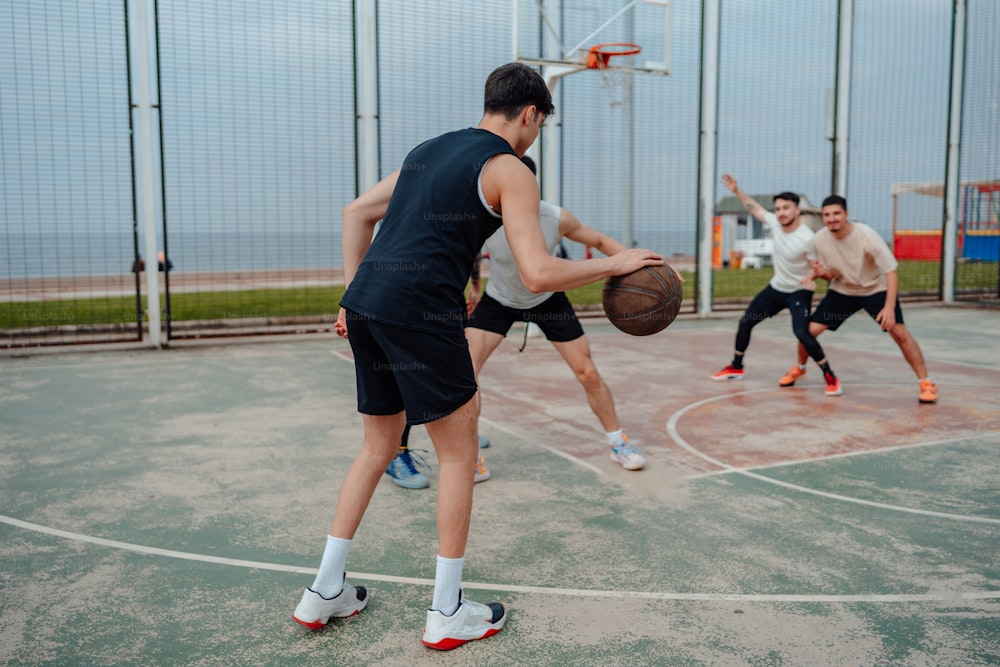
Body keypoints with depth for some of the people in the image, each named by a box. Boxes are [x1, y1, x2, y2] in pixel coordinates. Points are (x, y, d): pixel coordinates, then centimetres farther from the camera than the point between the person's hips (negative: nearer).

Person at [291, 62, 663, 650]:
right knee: (459, 453, 8)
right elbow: (539, 274, -11)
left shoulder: (431, 149, 23)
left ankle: (325, 592, 28)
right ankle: (448, 614, 17)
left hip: (365, 305, 8)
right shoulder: (510, 171, 0)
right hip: (419, 310, -8)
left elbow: (358, 213, 24)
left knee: (380, 446, 21)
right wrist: (614, 265, 4)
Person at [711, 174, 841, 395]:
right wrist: (737, 191, 5)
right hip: (776, 288, 7)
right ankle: (736, 368, 29)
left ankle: (831, 378, -9)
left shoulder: (807, 239, -27)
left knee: (802, 333, -25)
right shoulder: (775, 223, -11)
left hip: (799, 292, -7)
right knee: (745, 322, 11)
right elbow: (755, 208, 8)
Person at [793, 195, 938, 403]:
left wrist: (889, 307, -36)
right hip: (842, 291, 3)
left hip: (876, 289, -3)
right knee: (810, 329, -5)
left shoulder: (866, 235, -29)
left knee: (899, 332, -20)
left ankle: (926, 383, -6)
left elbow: (891, 271, -26)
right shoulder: (820, 239, -16)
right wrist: (821, 273, -28)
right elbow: (833, 275, -3)